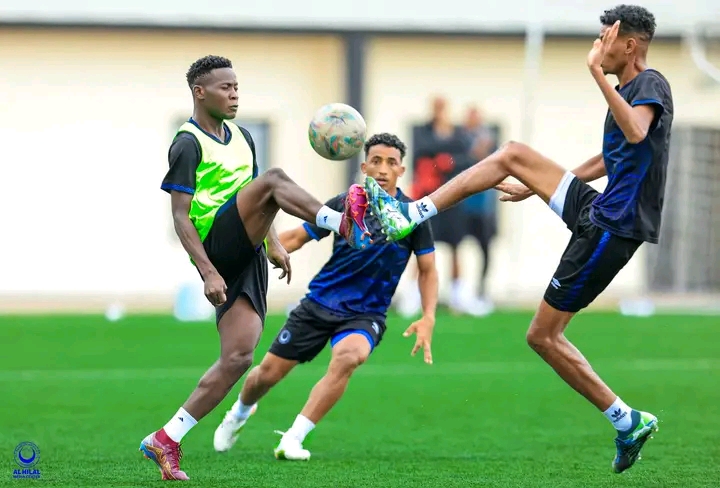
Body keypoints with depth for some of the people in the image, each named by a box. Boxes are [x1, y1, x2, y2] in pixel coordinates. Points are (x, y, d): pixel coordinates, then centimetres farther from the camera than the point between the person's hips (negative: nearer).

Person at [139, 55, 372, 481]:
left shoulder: (241, 138, 21)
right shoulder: (188, 144, -3)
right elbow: (181, 216, -9)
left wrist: (274, 245, 15)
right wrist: (208, 272, -17)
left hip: (247, 257, 7)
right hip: (215, 245, -7)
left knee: (239, 356, -4)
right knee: (275, 179, -26)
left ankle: (167, 440, 0)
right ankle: (344, 224, -45)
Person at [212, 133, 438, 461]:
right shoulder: (343, 205, -6)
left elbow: (427, 270, 1)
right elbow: (296, 237, 5)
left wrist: (428, 319, -13)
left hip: (366, 315, -2)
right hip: (320, 302, 2)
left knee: (348, 357, -35)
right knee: (269, 371, 2)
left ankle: (293, 439, -27)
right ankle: (239, 413, 40)